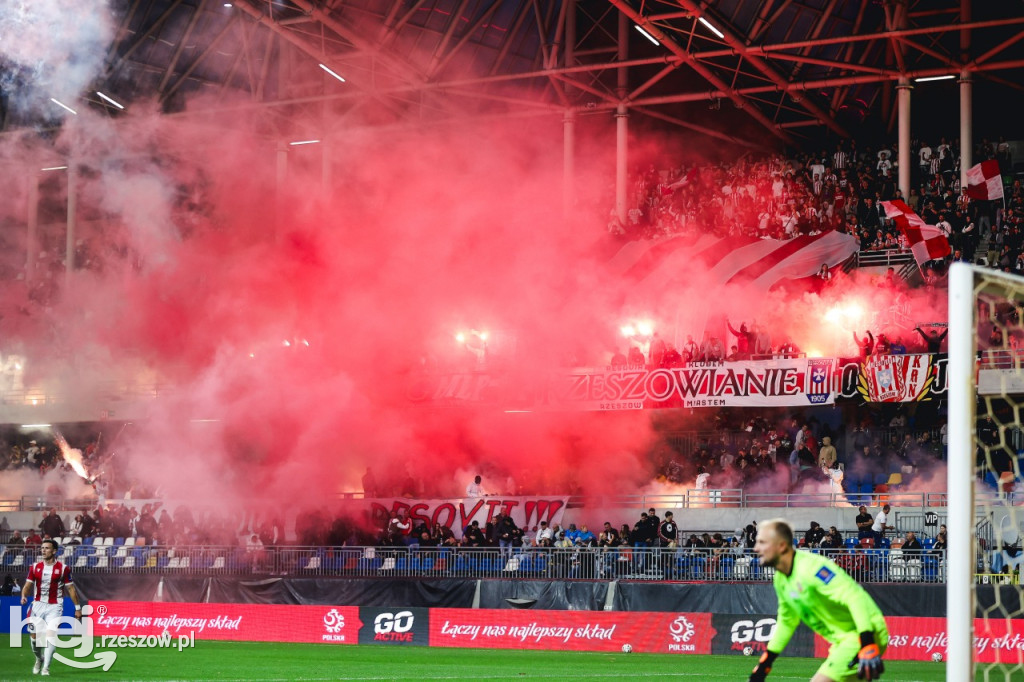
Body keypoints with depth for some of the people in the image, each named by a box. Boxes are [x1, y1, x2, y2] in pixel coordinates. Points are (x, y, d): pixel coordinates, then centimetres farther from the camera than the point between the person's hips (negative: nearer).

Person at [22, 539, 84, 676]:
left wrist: (77, 608, 4)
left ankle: (45, 668, -14)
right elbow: (28, 585, 6)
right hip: (38, 605, 3)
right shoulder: (35, 567, 5)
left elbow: (70, 588, 2)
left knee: (51, 635, -18)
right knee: (35, 636, 6)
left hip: (54, 607, -3)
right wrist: (24, 596, -15)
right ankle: (39, 659, 35)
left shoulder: (63, 568, -4)